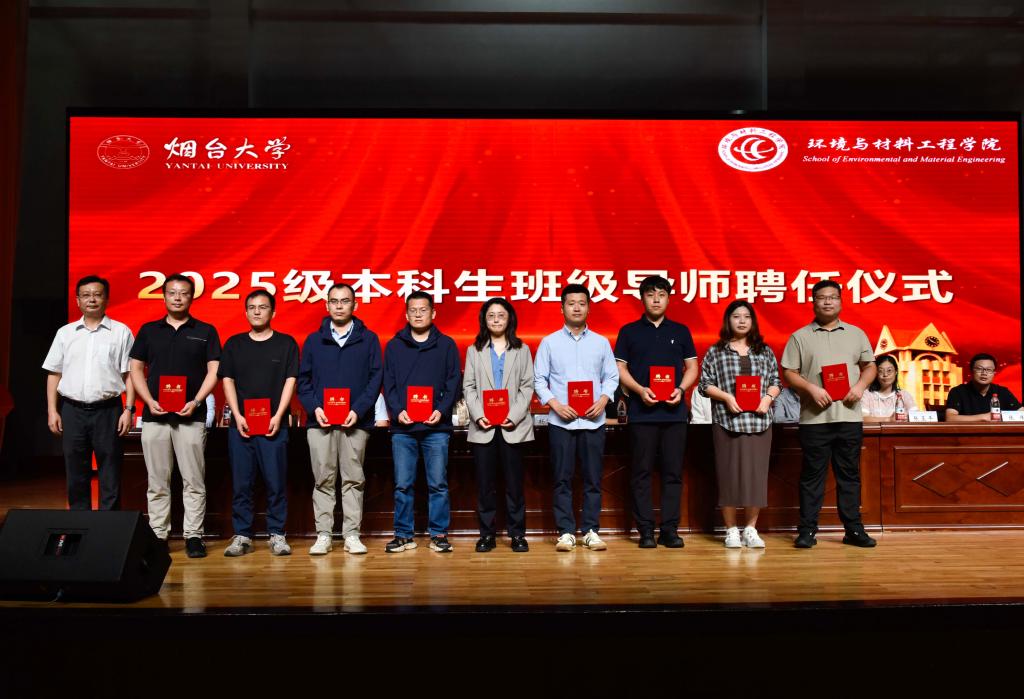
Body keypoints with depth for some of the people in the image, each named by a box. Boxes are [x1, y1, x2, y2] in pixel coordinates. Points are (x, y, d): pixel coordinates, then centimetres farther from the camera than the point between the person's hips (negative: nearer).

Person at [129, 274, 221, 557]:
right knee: (157, 482, 7)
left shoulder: (205, 331, 6)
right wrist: (149, 401, -4)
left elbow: (213, 370, 2)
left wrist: (196, 401, -12)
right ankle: (157, 535, 15)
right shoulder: (148, 330, 12)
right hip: (154, 416, 2)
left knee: (193, 481, 0)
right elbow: (136, 369, 10)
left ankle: (194, 535, 7)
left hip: (191, 416, -2)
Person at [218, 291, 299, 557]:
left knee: (276, 482, 0)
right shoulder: (234, 344, 12)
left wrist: (278, 416, -9)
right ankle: (242, 535, 13)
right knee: (240, 483, 4)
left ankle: (277, 535, 9)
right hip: (240, 425, 2)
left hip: (274, 425, -2)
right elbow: (227, 380, 8)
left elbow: (290, 381, 1)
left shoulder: (286, 343, 6)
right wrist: (237, 415, -4)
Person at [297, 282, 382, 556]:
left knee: (354, 480, 4)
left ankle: (352, 534, 10)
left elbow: (376, 377, 1)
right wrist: (314, 407, -8)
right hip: (320, 421, 1)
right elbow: (303, 379, 9)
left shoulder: (368, 339, 7)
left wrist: (358, 410, -11)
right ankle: (323, 535, 11)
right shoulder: (313, 340, 12)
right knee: (323, 480, 4)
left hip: (356, 421, -1)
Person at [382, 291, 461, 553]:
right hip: (403, 427, 1)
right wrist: (397, 411, -9)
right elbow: (388, 384, 7)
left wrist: (442, 410, -11)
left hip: (436, 426, -1)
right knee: (402, 485, 5)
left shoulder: (446, 345, 8)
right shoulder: (394, 346, 11)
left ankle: (439, 534, 12)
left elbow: (453, 382, 4)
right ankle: (403, 534, 15)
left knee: (438, 484, 3)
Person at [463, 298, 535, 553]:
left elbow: (527, 386, 3)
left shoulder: (522, 350, 11)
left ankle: (517, 534, 10)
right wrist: (478, 415, -10)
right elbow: (468, 387, 6)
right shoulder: (474, 350, 13)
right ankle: (486, 534, 11)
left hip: (513, 426, -1)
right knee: (485, 482, 3)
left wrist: (514, 416, -10)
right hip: (483, 427, 1)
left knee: (514, 482, 1)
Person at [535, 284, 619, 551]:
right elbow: (539, 379, 3)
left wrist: (603, 400, -8)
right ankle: (566, 532, 10)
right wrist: (556, 405, -9)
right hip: (561, 421, -1)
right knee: (563, 479, 2)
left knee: (593, 479, 5)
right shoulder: (549, 342, 5)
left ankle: (591, 531, 14)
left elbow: (612, 377, 9)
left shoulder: (601, 342, 9)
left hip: (593, 420, 1)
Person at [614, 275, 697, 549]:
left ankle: (669, 529, 10)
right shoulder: (629, 331, 7)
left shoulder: (681, 331, 12)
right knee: (642, 472, 1)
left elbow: (692, 367, 13)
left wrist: (681, 388, -6)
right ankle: (645, 530, 8)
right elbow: (620, 368, 4)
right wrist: (640, 390, -12)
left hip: (674, 411, 2)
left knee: (673, 472, 3)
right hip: (641, 411, -2)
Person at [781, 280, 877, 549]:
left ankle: (853, 529, 18)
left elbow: (869, 366, 14)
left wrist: (860, 385, -5)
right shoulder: (800, 337, 3)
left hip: (849, 416, 2)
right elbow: (789, 373, 0)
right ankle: (807, 530, 9)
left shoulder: (856, 334, 12)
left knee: (849, 474, 9)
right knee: (812, 475, 3)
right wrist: (811, 389, -15)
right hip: (814, 418, -2)